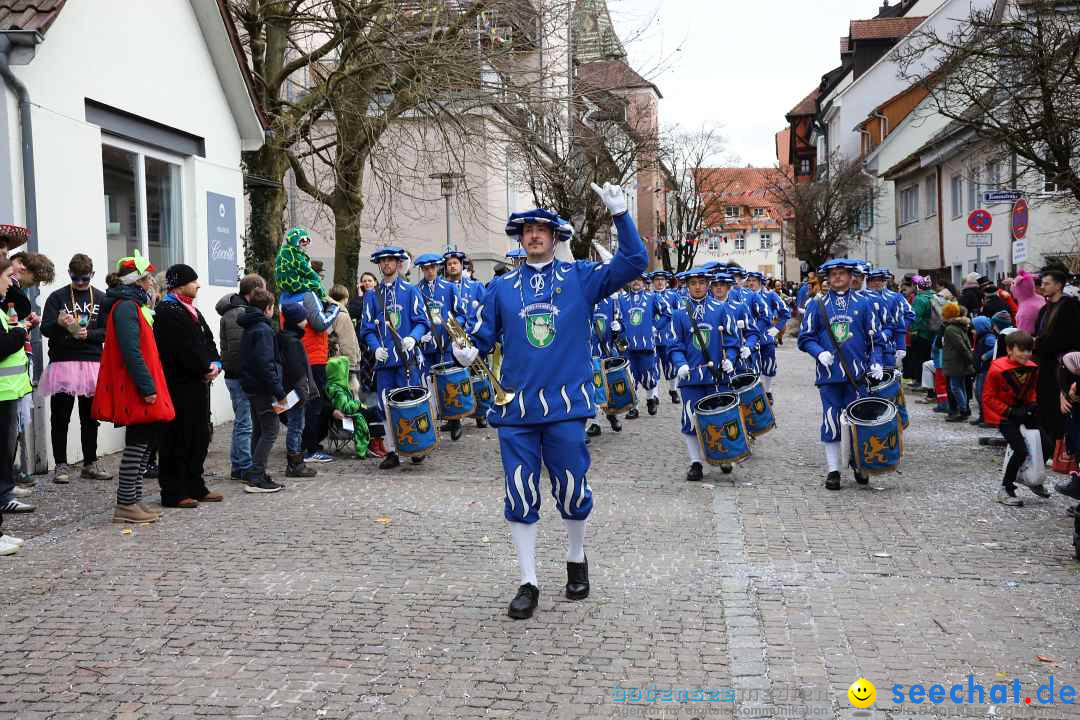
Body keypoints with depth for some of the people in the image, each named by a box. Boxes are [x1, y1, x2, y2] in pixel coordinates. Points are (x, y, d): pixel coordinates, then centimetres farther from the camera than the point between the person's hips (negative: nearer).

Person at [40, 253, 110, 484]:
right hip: (62, 363, -1)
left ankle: (90, 464, 17)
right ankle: (61, 465, 9)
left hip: (92, 363, 1)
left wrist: (88, 334, -15)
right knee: (60, 418, 1)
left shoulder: (101, 298, 8)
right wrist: (59, 323, -23)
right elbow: (45, 329, -2)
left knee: (90, 418, 8)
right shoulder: (57, 297, 5)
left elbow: (108, 331, 3)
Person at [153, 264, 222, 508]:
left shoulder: (191, 311, 19)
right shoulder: (167, 312, -13)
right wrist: (206, 368, -12)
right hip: (178, 386, -10)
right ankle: (173, 492, 2)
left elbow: (207, 340, 15)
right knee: (177, 439, -4)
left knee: (199, 436, 14)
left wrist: (215, 364, -2)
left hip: (198, 384, 10)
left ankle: (195, 487, 23)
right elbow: (186, 348, -21)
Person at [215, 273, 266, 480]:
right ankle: (245, 468, -2)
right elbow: (238, 348, -24)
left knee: (241, 422, 16)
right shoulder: (239, 314, -17)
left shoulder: (241, 311, 17)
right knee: (245, 423, -6)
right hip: (241, 376, -11)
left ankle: (238, 466, 24)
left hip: (237, 375, 11)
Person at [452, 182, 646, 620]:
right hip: (517, 407, 1)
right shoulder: (503, 288, 8)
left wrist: (620, 214, -13)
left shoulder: (580, 277, 4)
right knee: (520, 498, 4)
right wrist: (466, 353, -15)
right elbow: (481, 337, 7)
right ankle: (528, 584, 16)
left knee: (572, 492, 9)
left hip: (566, 405, -1)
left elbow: (634, 263, -4)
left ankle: (576, 561, 35)